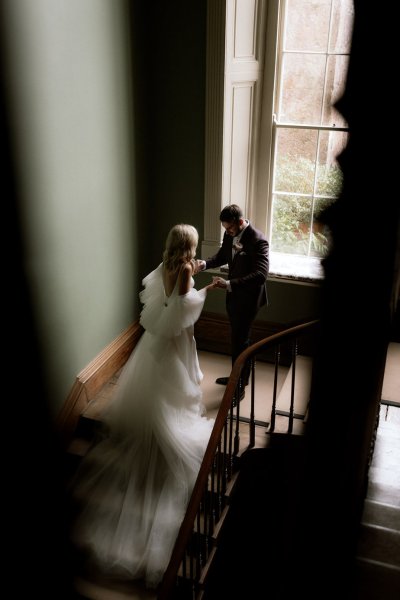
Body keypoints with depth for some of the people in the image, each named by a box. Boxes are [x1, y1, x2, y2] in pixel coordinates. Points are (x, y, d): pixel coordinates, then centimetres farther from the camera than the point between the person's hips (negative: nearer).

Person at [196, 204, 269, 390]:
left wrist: (229, 284, -41)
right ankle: (239, 376, 40)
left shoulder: (258, 241, -26)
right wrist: (205, 263, -7)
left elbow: (261, 274, -34)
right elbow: (222, 256, 15)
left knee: (240, 340, 1)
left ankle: (239, 386, 17)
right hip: (233, 294, 8)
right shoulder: (230, 235, -2)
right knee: (238, 338, 22)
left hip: (247, 298, -8)